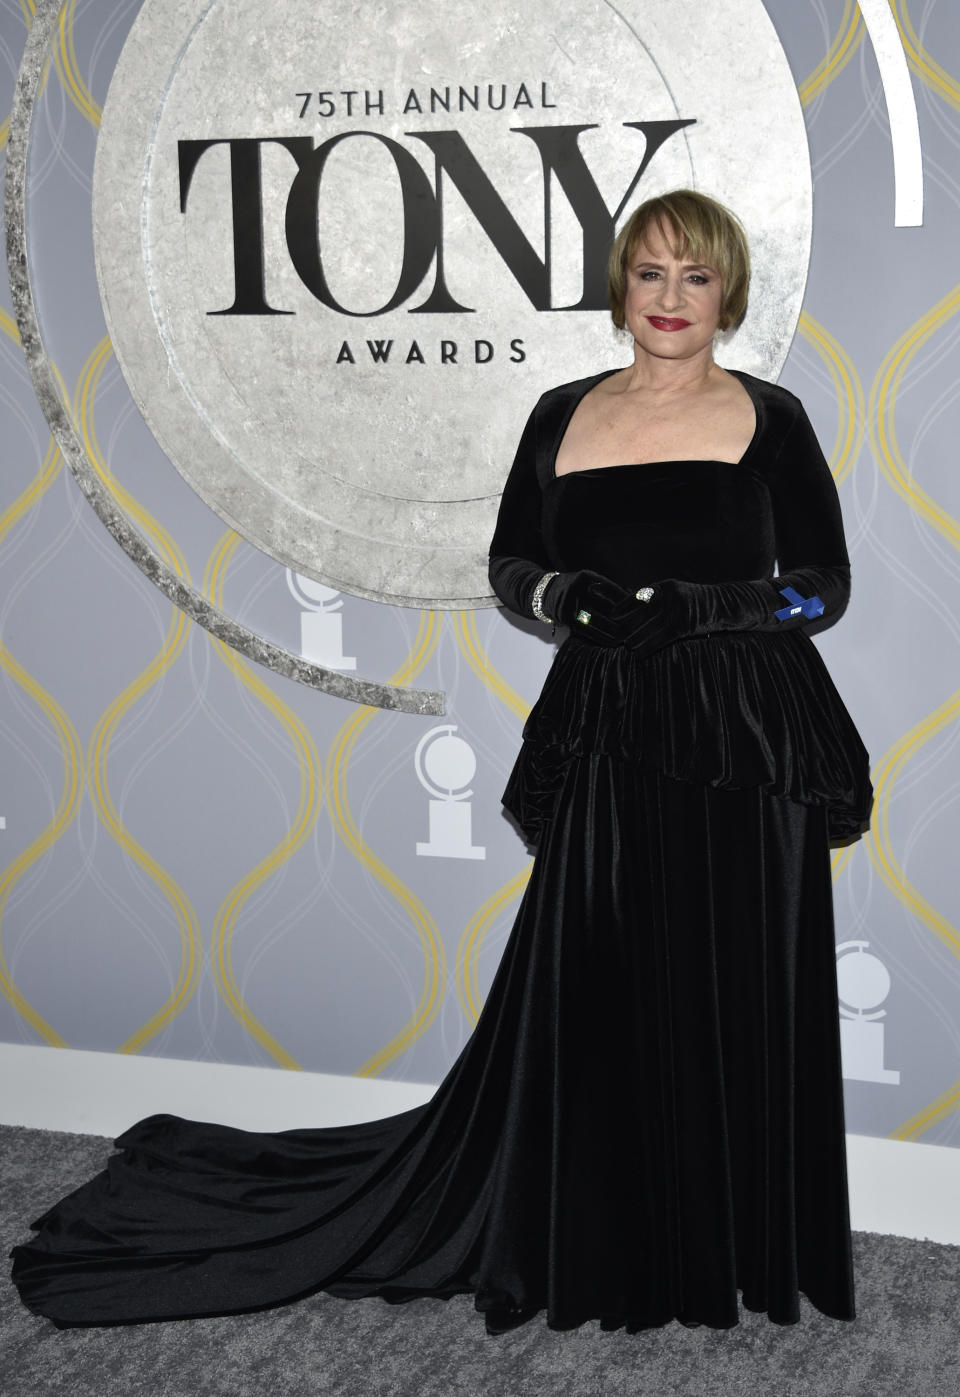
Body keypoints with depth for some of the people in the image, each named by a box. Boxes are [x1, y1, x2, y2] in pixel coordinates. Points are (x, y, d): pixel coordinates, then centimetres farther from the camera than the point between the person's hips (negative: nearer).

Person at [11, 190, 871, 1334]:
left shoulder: (768, 420, 1)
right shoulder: (565, 416, 9)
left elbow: (824, 587, -1)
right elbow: (509, 562, 13)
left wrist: (696, 605, -16)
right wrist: (565, 594, -9)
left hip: (747, 745, -2)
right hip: (609, 744, 2)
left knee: (738, 1005, 3)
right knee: (592, 995, 5)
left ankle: (749, 1253, 21)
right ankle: (608, 1252, 22)